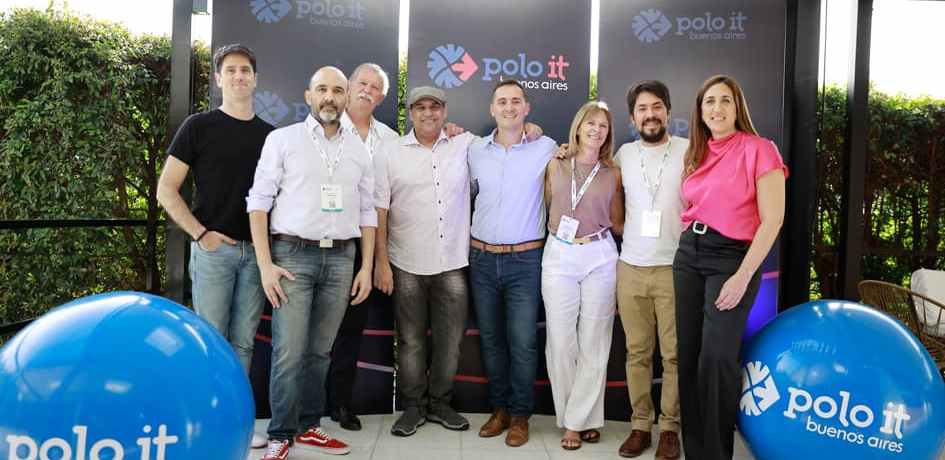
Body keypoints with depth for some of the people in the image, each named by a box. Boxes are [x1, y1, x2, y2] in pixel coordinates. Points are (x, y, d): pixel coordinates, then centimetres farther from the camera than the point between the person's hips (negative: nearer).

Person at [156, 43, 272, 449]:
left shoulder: (269, 134, 10)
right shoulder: (199, 126, 0)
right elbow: (166, 190, -2)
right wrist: (200, 233, -11)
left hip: (257, 250, 4)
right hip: (214, 248, -3)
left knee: (243, 342, 9)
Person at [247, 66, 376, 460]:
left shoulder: (358, 150, 12)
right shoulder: (282, 139, 2)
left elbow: (367, 212, 13)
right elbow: (259, 202, -2)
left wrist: (366, 266, 6)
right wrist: (265, 264, -10)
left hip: (341, 258, 3)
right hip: (293, 254, -3)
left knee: (320, 351, 9)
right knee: (289, 352, -5)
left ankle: (308, 426, 23)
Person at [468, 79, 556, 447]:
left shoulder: (546, 148, -4)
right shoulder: (475, 150, 4)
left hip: (525, 260, -3)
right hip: (482, 258, 3)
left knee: (522, 342, -1)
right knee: (490, 339, 11)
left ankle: (520, 415, 16)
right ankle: (499, 409, 26)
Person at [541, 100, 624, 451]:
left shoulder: (612, 173, 5)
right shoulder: (555, 165, 5)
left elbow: (617, 224, 11)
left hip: (599, 258, 0)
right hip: (559, 256, 0)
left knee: (594, 342, 3)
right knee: (561, 341, 1)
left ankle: (579, 420, 16)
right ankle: (576, 419, 17)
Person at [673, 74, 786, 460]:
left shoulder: (759, 149, -7)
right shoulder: (696, 154, 12)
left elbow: (772, 221, -12)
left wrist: (743, 276, -16)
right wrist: (688, 245, 6)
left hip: (732, 257, -6)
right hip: (688, 255, 6)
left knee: (716, 358, -10)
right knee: (688, 357, 7)